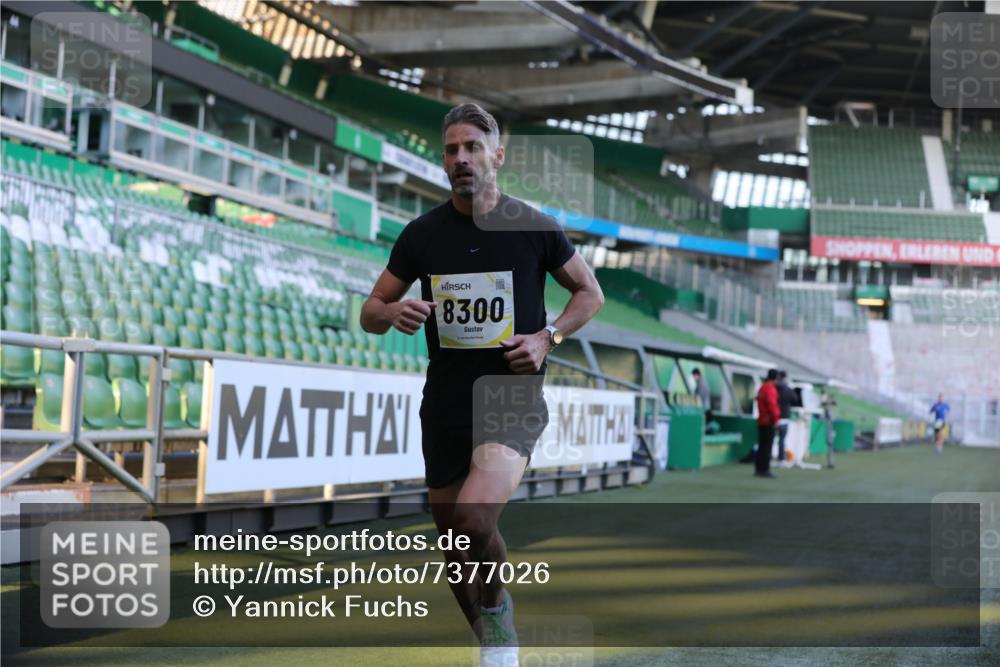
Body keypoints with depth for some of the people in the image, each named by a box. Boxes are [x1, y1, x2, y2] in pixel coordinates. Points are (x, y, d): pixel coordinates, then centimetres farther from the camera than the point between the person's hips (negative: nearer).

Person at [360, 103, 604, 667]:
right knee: (456, 547, 11)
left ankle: (497, 605, 0)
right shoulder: (422, 234, 3)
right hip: (445, 405, 4)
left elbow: (591, 293, 9)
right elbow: (371, 312, 10)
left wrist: (548, 337, -8)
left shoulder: (534, 227, -3)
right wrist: (392, 313, -14)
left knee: (473, 520, -28)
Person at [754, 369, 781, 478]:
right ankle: (765, 469, -8)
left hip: (761, 421, 9)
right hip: (769, 421, -9)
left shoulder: (762, 387, 16)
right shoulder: (770, 388, -15)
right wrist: (775, 417, -17)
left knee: (761, 446, 13)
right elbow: (772, 404, -24)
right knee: (767, 446, -7)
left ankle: (758, 469, 16)